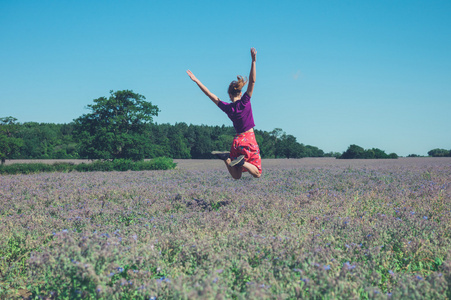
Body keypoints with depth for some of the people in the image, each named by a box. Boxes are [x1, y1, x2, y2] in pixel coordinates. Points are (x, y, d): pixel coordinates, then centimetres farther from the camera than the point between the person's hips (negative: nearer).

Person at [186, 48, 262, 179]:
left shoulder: (227, 107, 0)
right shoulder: (245, 101, -7)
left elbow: (211, 95, 5)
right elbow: (252, 81, -13)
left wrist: (197, 81, 12)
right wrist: (253, 61, -15)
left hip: (237, 141, 3)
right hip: (249, 140, -3)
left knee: (236, 176, 11)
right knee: (257, 173, 2)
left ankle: (226, 157, -15)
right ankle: (241, 161, -23)